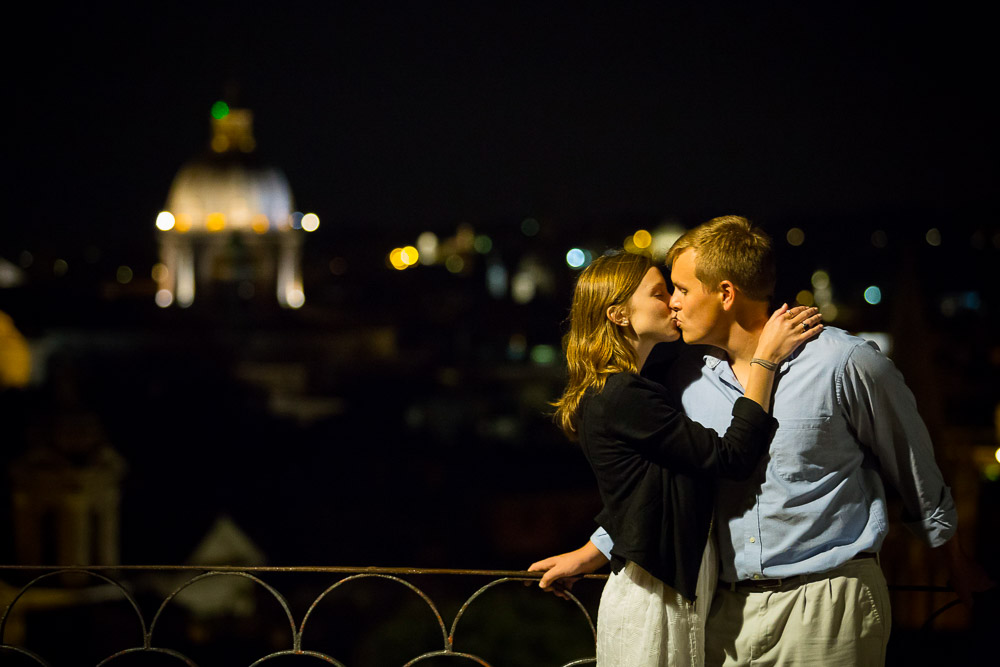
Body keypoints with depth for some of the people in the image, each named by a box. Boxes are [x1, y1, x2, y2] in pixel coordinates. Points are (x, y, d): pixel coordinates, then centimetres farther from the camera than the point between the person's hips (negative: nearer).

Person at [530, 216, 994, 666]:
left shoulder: (845, 364, -9)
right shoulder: (686, 378, 7)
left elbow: (914, 469, 4)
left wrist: (956, 564, 15)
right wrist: (590, 555, 21)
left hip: (826, 608, -5)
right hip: (727, 611, 5)